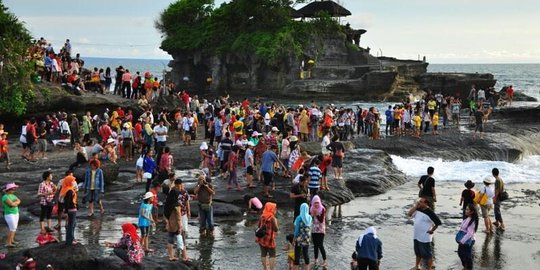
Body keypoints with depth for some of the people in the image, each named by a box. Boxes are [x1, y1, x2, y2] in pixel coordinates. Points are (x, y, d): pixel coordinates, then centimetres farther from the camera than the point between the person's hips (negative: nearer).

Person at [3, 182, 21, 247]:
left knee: (14, 228, 10)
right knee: (12, 228, -12)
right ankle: (8, 243, -9)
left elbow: (19, 201, 0)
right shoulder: (5, 196, -15)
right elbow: (12, 204, -24)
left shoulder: (13, 195, 11)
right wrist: (16, 202, -6)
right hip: (9, 215, -8)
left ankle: (11, 240, 22)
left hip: (16, 213, 8)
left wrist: (14, 202, -16)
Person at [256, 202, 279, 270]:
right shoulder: (272, 218, -17)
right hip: (269, 239, -6)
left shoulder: (262, 216, 2)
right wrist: (276, 222, -2)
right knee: (272, 255, 2)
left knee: (263, 254, 13)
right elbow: (276, 229, -17)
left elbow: (259, 226, 10)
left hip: (262, 238, 6)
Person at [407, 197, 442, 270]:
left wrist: (432, 230, -13)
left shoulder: (429, 212, -21)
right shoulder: (418, 209, 3)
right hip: (416, 236, 8)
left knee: (427, 254, 3)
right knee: (418, 252, 24)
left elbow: (438, 222, -21)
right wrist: (415, 206, -8)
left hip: (425, 238, -8)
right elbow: (409, 214, -1)